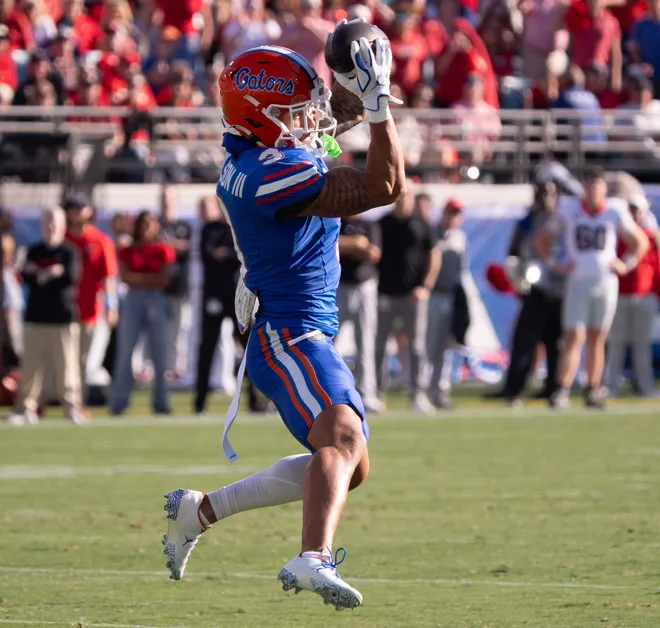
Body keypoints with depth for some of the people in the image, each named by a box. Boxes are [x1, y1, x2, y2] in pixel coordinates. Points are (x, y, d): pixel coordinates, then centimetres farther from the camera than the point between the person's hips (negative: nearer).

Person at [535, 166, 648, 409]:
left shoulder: (615, 212, 0)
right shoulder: (568, 212, -2)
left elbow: (640, 242, 13)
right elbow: (542, 240, 11)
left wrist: (625, 265, 4)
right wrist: (555, 264, 3)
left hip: (605, 282, 1)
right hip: (578, 282, -1)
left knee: (597, 339, 8)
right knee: (574, 338, -10)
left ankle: (593, 391, 16)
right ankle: (562, 391, -15)